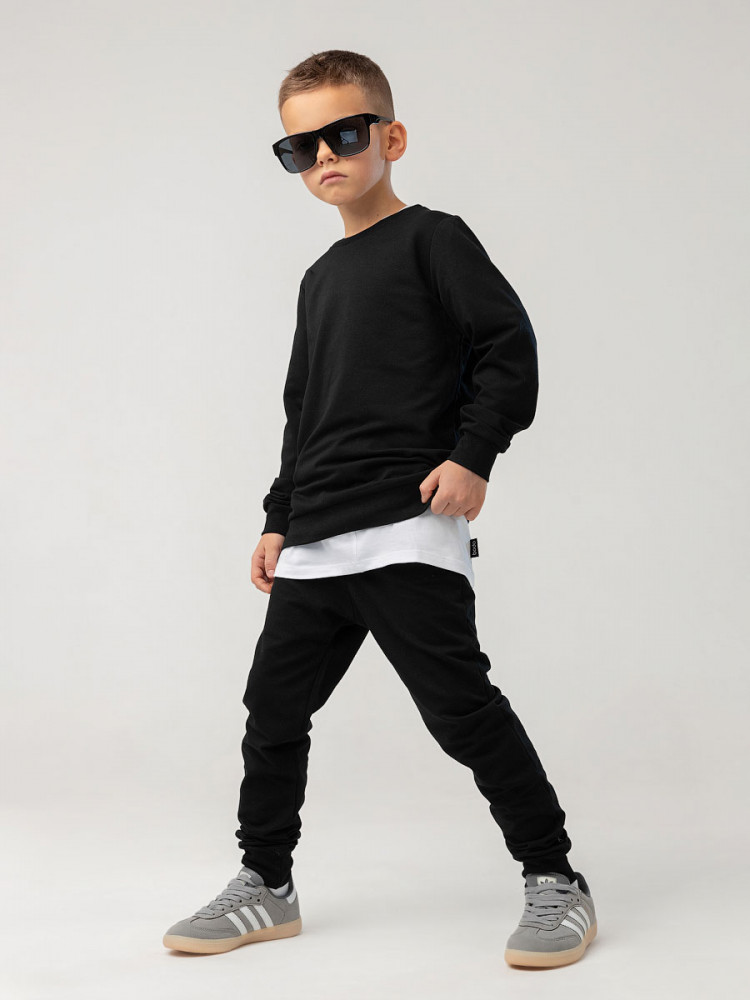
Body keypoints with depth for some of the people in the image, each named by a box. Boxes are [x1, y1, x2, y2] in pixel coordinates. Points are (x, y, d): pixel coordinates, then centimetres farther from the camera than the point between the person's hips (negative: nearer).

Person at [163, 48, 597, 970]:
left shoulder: (433, 239, 1)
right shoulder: (320, 278, 23)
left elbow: (509, 347, -7)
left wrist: (472, 454, -17)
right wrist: (280, 517, 23)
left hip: (408, 530, -8)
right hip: (315, 545, 8)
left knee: (460, 705, -9)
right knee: (273, 706, 9)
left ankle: (554, 881, 5)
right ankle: (265, 885, 24)